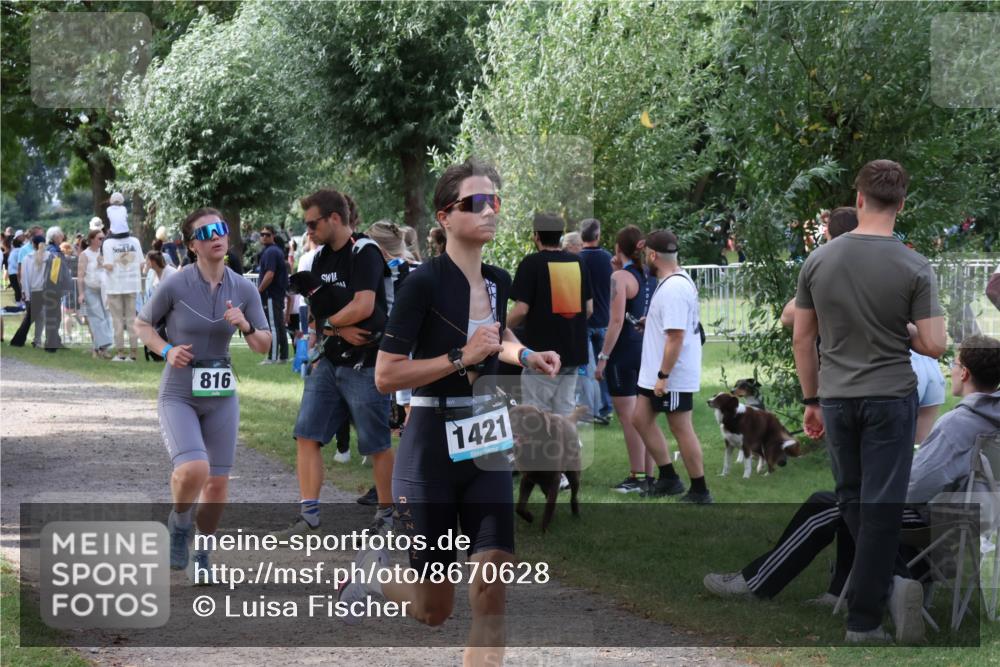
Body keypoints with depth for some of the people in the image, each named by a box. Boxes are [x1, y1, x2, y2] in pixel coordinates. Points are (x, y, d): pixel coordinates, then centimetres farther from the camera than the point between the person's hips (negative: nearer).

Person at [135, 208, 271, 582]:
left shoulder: (243, 289, -1)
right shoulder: (175, 286, -11)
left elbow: (264, 346, 5)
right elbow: (142, 324, 3)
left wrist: (246, 326, -16)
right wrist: (166, 350, -14)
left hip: (221, 396, 4)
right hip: (178, 395, -4)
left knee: (218, 482, 7)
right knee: (193, 469, -25)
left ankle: (202, 554, 29)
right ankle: (179, 525, 6)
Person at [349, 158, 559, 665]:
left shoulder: (499, 282, 6)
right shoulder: (424, 282, -15)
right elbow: (385, 375, -18)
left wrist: (526, 356, 9)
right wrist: (462, 357, -22)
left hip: (488, 448, 5)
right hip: (431, 447, -5)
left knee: (492, 591, -10)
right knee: (433, 611, 5)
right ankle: (374, 571, 37)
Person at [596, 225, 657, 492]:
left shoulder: (620, 277, -12)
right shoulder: (651, 277, 9)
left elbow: (617, 321, -18)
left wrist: (603, 357, -14)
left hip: (625, 350, -7)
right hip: (648, 349, 7)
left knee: (628, 417, -3)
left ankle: (637, 477, -3)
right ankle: (650, 475, 14)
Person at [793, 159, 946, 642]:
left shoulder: (818, 261, -4)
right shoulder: (914, 267, -12)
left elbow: (802, 339, 2)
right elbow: (933, 345, -13)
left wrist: (811, 400, 12)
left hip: (837, 398, 3)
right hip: (890, 398, -3)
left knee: (852, 498, 20)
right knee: (881, 506, 0)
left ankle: (878, 579, 33)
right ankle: (863, 618, -2)